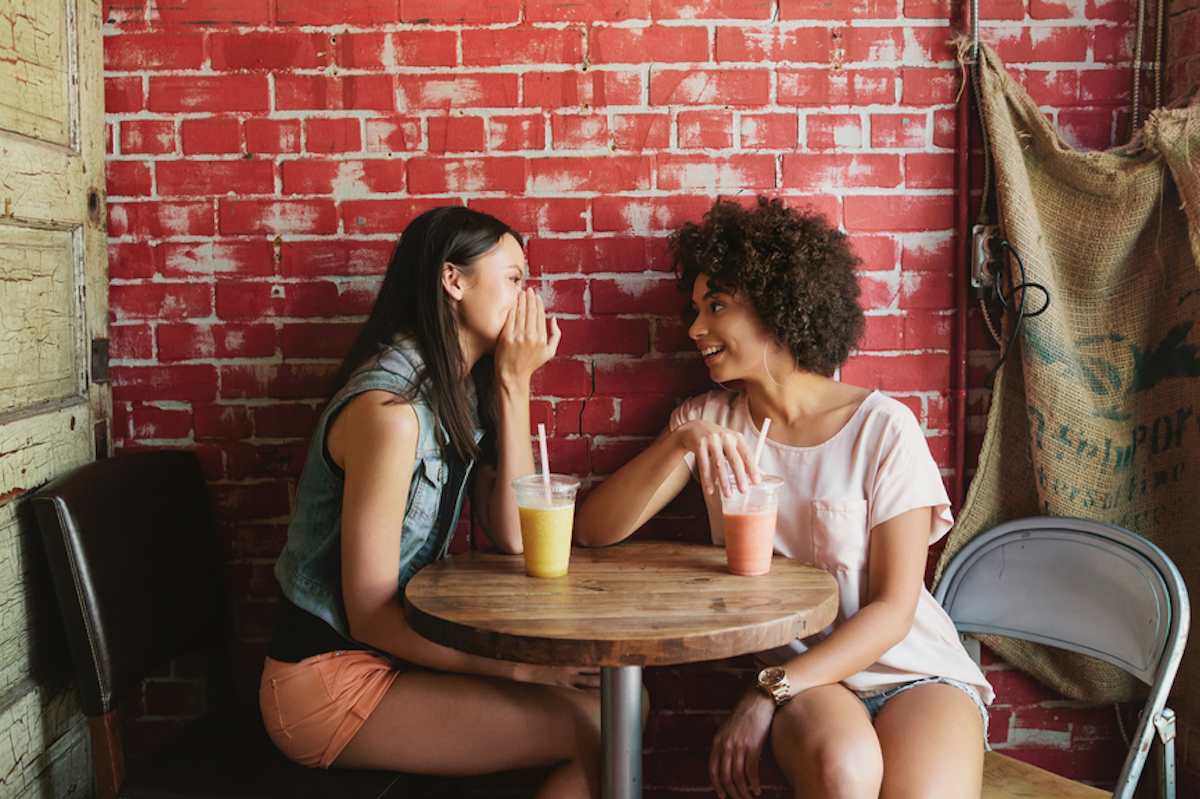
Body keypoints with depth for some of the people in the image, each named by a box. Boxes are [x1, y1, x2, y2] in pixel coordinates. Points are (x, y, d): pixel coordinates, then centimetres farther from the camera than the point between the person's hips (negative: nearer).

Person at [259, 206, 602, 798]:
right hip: (329, 680, -8)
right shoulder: (390, 408, -23)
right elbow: (371, 618, -21)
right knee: (591, 727, -16)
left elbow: (514, 538, -6)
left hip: (394, 652, 8)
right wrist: (520, 666, -19)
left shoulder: (463, 391, 4)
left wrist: (514, 384, -8)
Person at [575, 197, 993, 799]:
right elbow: (594, 530, -8)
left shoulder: (882, 427, -8)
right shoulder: (709, 421, 3)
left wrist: (768, 694, -17)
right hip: (798, 674, 1)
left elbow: (892, 610, -8)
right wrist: (677, 442, -23)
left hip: (914, 670, -1)